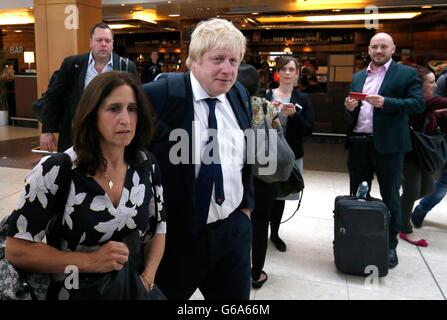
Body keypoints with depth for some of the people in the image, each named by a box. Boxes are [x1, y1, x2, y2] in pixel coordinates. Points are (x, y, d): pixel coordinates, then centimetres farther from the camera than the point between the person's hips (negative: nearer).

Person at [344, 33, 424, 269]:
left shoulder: (407, 73, 0)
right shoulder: (358, 77, 15)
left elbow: (418, 104, -11)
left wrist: (385, 102, -22)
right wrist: (349, 107, -5)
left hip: (388, 145, -5)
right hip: (358, 143, 5)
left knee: (390, 197, 7)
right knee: (357, 195, 13)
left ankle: (390, 245, 21)